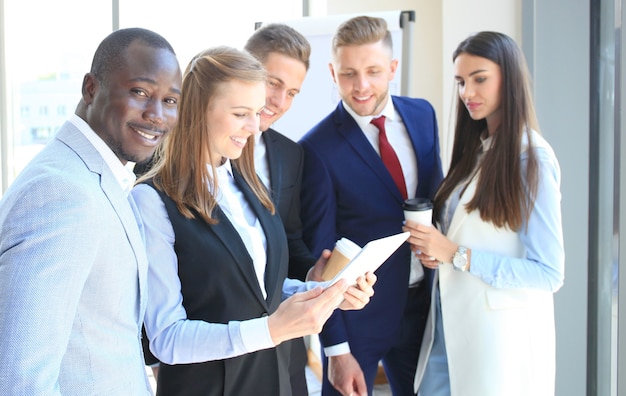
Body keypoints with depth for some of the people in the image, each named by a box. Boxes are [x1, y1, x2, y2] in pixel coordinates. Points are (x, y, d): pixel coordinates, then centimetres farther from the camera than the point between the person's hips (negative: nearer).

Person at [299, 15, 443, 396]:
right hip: (358, 314, -5)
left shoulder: (423, 114, -1)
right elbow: (318, 254, -14)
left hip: (423, 304, 5)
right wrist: (336, 348, -14)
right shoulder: (318, 149, -17)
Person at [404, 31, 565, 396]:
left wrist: (455, 254, -20)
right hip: (448, 322, 7)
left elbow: (549, 273, -16)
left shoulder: (533, 159, -13)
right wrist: (433, 249, -3)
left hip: (500, 334, -7)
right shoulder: (475, 150, 10)